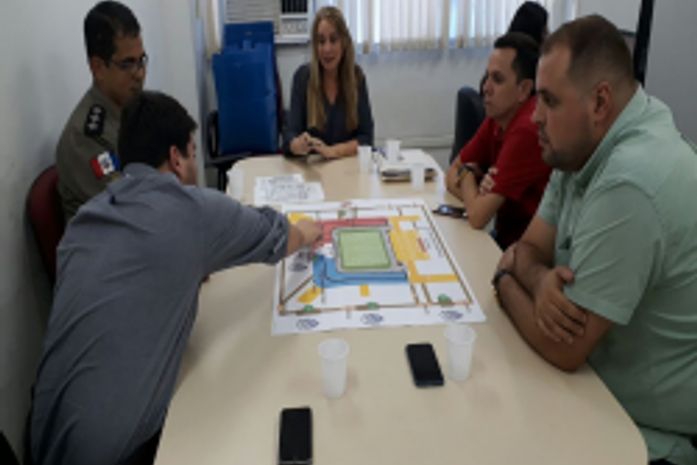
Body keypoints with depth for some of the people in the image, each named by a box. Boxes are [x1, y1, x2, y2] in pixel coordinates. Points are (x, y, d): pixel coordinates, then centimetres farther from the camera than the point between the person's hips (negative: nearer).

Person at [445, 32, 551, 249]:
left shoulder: (528, 129, -24)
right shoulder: (497, 118, 2)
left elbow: (477, 217, -25)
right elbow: (452, 175, 9)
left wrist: (467, 175, -5)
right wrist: (476, 192, -12)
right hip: (505, 238, 7)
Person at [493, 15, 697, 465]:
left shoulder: (629, 184, -30)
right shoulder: (585, 146, -1)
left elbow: (563, 349, -26)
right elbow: (529, 248, 3)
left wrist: (506, 281, -7)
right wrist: (542, 280, -20)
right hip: (600, 386, 7)